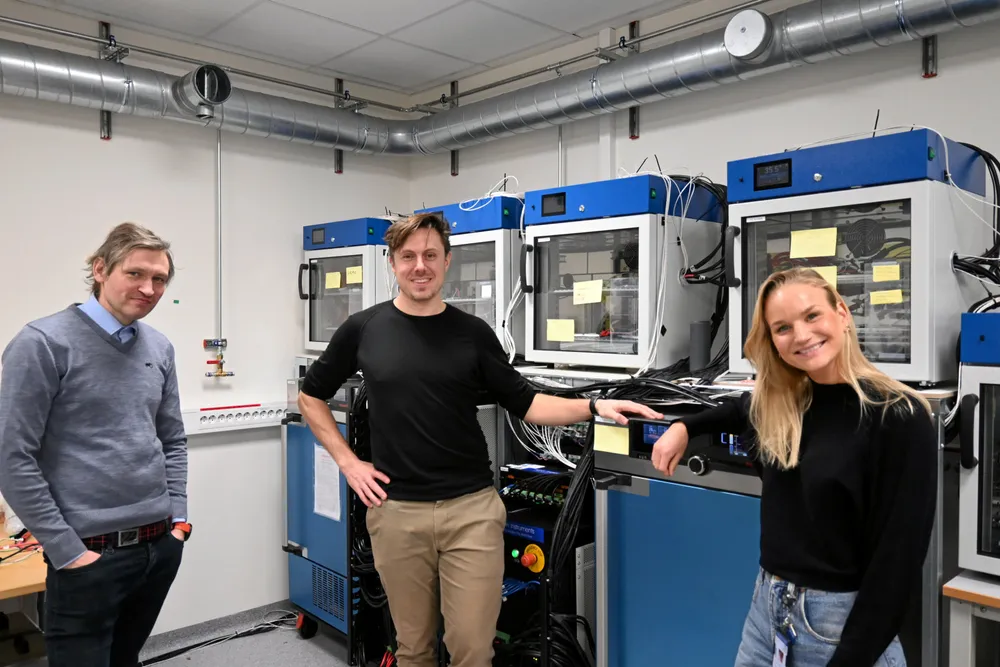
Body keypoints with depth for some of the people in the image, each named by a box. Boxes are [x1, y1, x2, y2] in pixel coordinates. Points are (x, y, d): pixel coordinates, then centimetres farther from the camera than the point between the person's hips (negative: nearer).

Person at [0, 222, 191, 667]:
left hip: (161, 546, 6)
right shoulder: (44, 343, -12)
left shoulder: (159, 348, 6)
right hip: (90, 554, -6)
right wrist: (68, 551, -13)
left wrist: (178, 518, 5)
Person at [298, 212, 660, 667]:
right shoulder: (363, 329, 0)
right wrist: (347, 462, 2)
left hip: (472, 508, 0)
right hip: (396, 511, 0)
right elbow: (312, 395, 11)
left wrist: (591, 406, -10)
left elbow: (523, 403, 4)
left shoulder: (473, 333, 2)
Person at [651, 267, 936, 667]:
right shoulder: (779, 407, 1)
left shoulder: (899, 417, -15)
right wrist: (684, 426, 12)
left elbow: (898, 559, -16)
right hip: (766, 608, 6)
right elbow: (744, 411, 27)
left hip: (844, 622, -6)